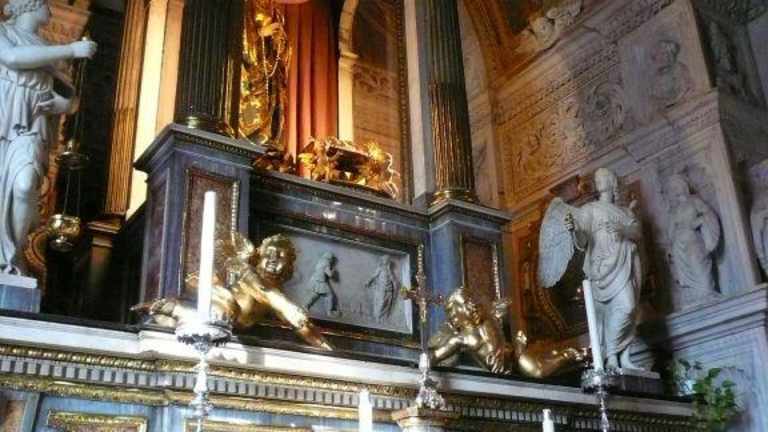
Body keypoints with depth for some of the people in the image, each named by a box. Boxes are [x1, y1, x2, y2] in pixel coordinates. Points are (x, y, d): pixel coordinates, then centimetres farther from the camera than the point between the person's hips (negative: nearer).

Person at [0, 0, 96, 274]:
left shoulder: (50, 53, 26)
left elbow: (71, 97, 25)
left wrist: (65, 104, 0)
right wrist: (70, 50, -12)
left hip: (30, 130, 2)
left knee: (24, 186, -26)